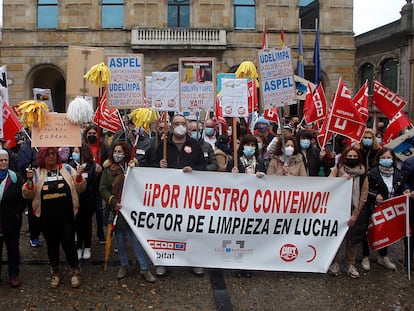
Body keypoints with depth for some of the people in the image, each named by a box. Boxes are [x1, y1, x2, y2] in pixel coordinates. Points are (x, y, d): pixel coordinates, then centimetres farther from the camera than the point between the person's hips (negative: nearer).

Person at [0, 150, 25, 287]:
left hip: (11, 221, -1)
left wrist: (18, 212, -8)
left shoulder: (15, 178, -3)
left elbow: (23, 198, -1)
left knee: (13, 248, 11)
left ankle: (14, 275, 21)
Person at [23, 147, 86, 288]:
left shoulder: (67, 169, 2)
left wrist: (79, 176, -16)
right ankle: (55, 273, 32)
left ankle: (75, 272, 20)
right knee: (52, 245, 14)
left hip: (66, 216, -1)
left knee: (69, 244, 1)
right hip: (47, 218, 2)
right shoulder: (37, 173, 3)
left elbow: (80, 189, 3)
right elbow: (28, 195, 1)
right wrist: (30, 181, -16)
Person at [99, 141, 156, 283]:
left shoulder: (133, 166, 1)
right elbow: (103, 188, -1)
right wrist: (113, 201, -14)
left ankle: (144, 268, 8)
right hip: (116, 210, 1)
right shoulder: (108, 168, 2)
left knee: (136, 238, 0)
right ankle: (123, 265, 28)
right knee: (120, 238, 12)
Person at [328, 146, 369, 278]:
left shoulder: (362, 174, 1)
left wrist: (355, 215, -8)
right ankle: (334, 263, 19)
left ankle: (350, 264, 23)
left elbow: (363, 197, -2)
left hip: (354, 212, 1)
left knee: (353, 239, 5)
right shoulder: (337, 170, 0)